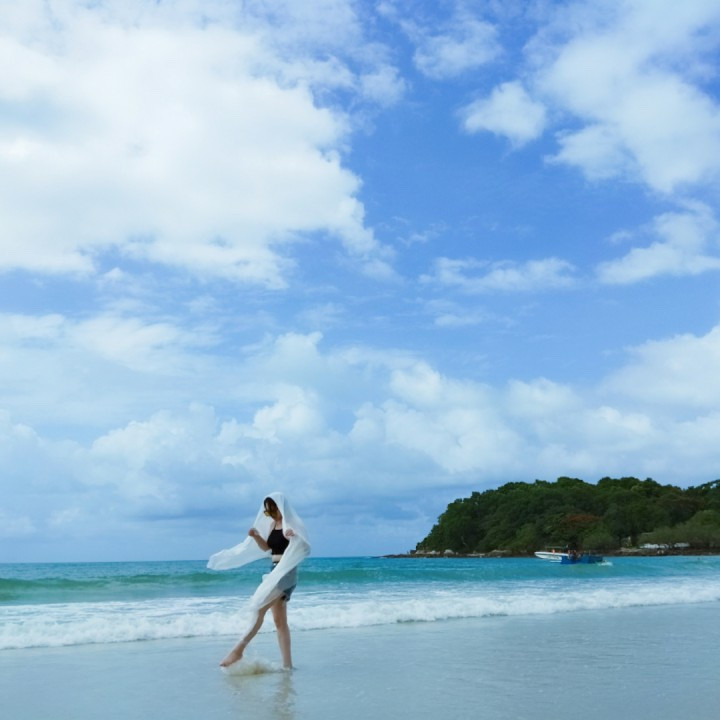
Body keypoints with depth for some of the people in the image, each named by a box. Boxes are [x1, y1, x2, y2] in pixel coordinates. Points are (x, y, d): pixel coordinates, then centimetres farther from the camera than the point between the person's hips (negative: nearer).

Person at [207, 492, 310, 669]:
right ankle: (287, 664, 10)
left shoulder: (292, 523, -9)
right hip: (275, 571, 9)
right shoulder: (272, 524, 13)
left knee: (259, 608, -16)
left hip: (286, 572, -9)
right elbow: (266, 548, 21)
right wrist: (256, 536, 2)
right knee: (279, 621, 7)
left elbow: (303, 547, -17)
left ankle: (239, 649, -11)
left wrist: (293, 537, -37)